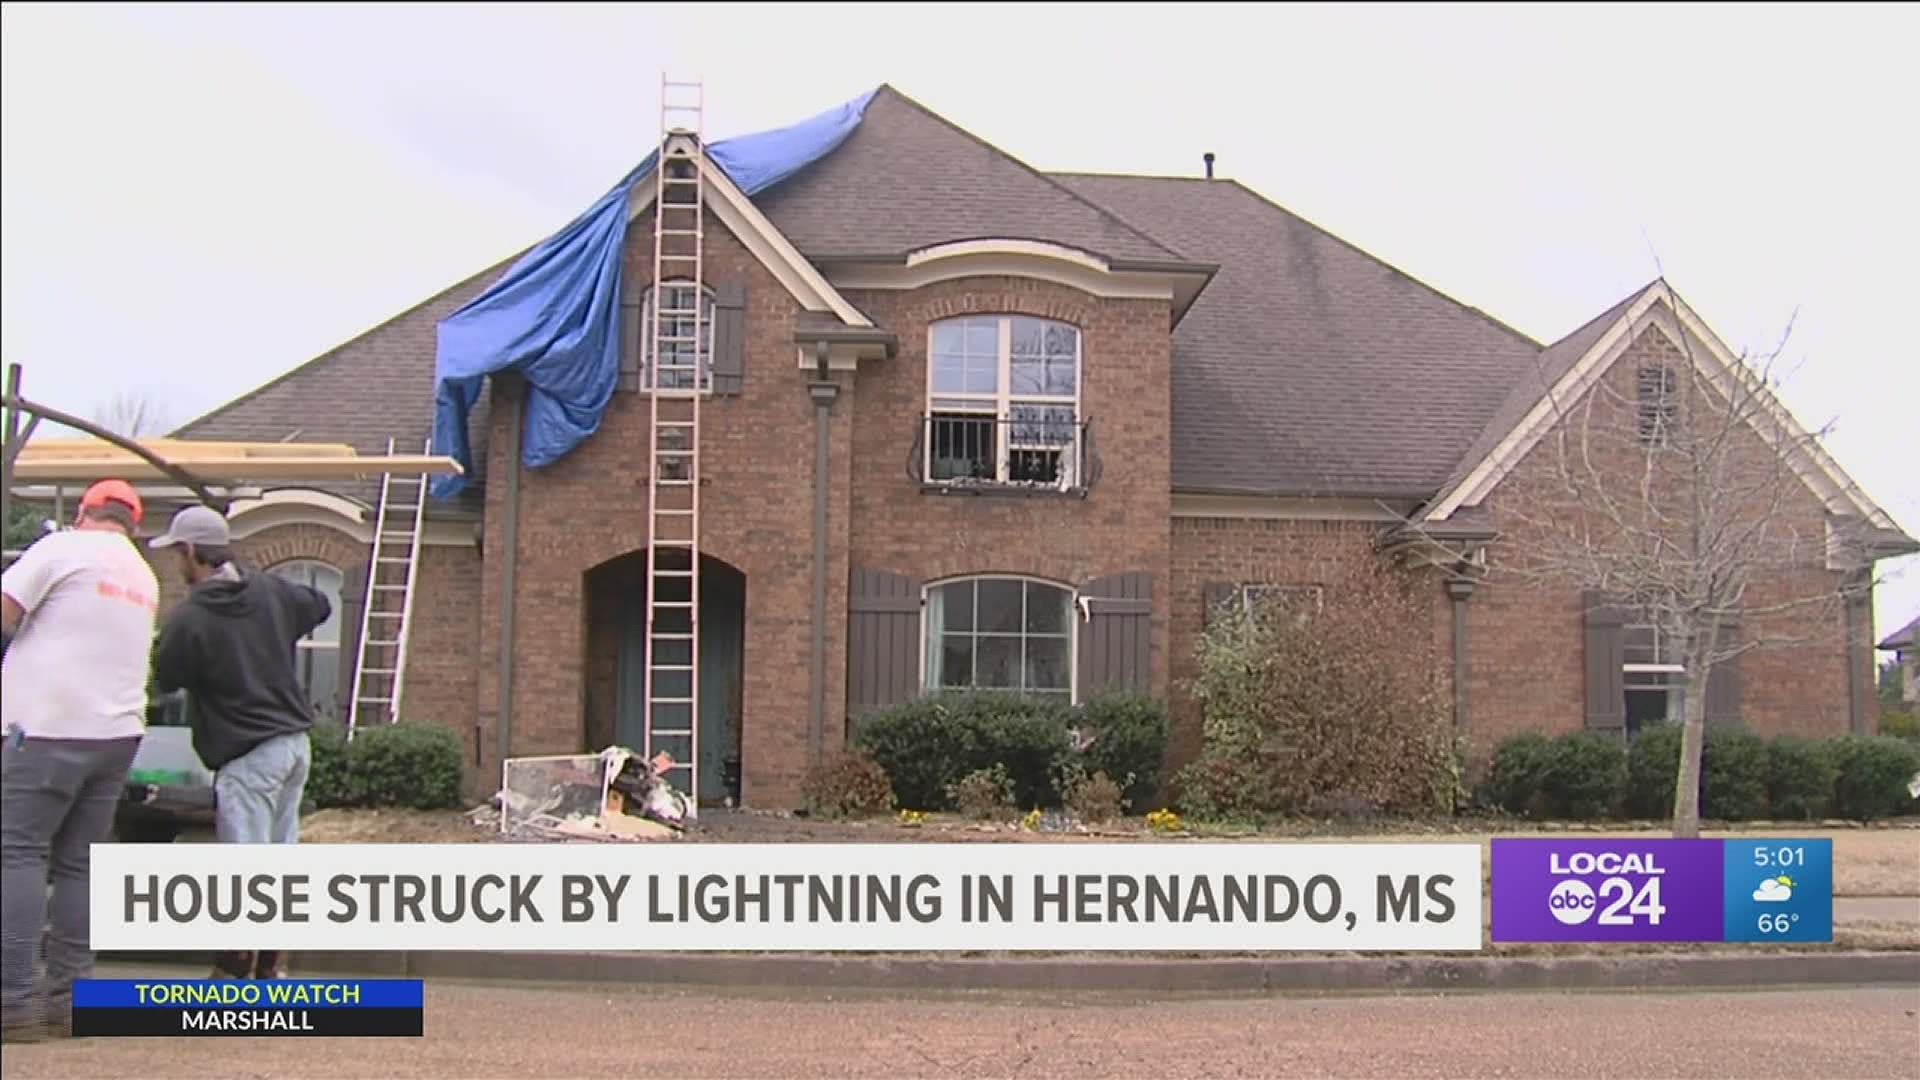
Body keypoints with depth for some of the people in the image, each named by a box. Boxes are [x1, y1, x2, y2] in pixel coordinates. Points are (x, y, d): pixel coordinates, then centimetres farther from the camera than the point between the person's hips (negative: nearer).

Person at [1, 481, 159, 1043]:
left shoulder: (63, 548, -3)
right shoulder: (145, 578, 19)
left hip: (50, 727, -7)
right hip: (119, 731, 7)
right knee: (78, 863, 10)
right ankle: (67, 1001, 8)